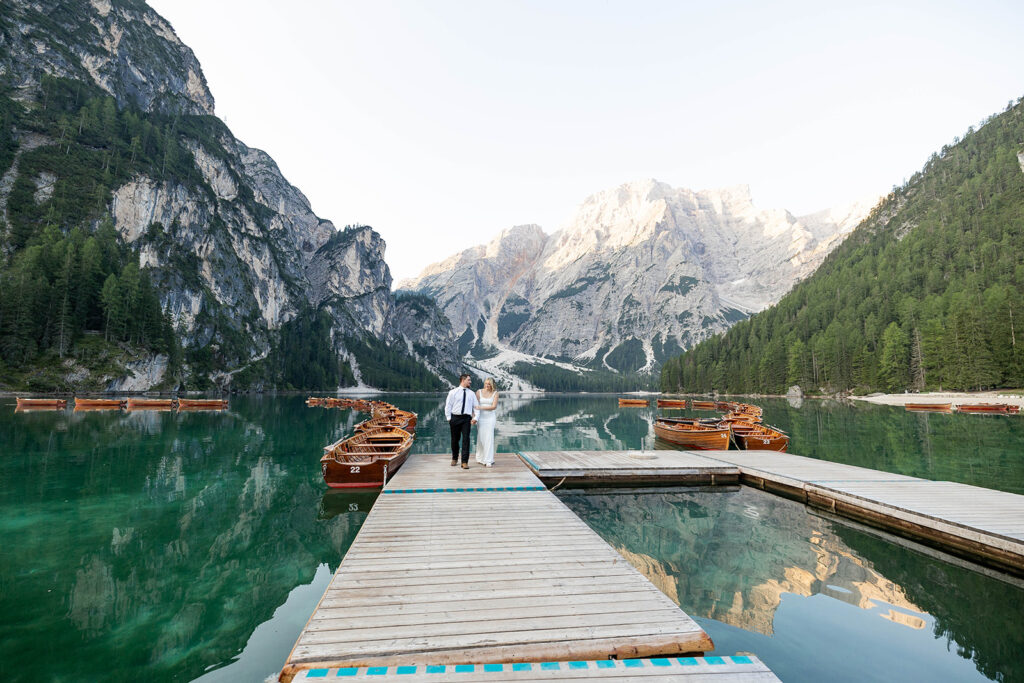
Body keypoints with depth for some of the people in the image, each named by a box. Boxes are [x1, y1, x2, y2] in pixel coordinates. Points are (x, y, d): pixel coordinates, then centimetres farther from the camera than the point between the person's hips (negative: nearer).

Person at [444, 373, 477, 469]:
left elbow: (476, 406, 7)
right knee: (455, 439, 9)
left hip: (466, 418, 1)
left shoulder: (471, 394, 9)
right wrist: (448, 418, -5)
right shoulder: (453, 392, 2)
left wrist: (475, 418, -7)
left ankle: (465, 462, -4)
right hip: (455, 418, -1)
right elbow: (448, 406, 3)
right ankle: (454, 459, 30)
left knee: (466, 439, -8)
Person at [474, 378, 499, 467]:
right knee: (480, 438, 3)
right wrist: (474, 417, -7)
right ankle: (480, 458, 19)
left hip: (490, 417, -1)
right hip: (480, 417, 1)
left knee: (489, 438, -6)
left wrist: (481, 407, -14)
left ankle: (488, 460, -4)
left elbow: (494, 406, -7)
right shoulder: (479, 392, 3)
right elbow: (476, 405, 2)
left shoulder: (495, 393, 0)